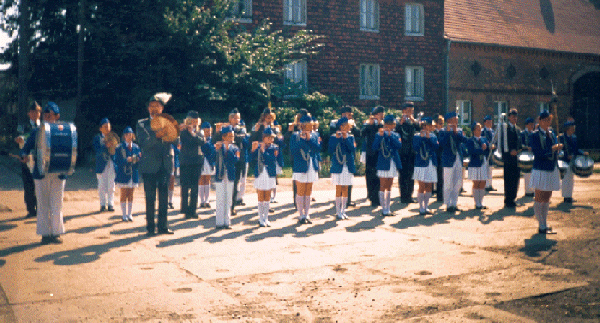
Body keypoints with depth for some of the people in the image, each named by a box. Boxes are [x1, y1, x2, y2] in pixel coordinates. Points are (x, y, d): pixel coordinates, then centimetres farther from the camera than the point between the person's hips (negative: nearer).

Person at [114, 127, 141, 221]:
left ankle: (130, 214, 15)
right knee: (124, 195, 4)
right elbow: (117, 161, -8)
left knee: (131, 195, 8)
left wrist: (137, 159, -14)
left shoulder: (136, 147, 8)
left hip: (133, 174, 3)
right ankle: (124, 214, 10)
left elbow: (140, 159, 8)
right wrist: (126, 160, -22)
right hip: (123, 174, -3)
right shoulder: (119, 147, -2)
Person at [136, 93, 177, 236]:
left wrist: (170, 134, -18)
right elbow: (143, 144, -10)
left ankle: (163, 226, 14)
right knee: (150, 198, 1)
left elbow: (176, 141, 2)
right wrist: (157, 136, -24)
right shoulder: (141, 124, 4)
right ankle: (150, 227, 9)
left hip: (165, 165, 2)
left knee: (164, 197, 5)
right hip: (149, 166, -2)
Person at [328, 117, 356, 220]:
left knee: (345, 189, 7)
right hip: (338, 166, -3)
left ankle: (343, 211, 16)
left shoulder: (350, 137, 7)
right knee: (339, 189, -1)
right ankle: (338, 212, 6)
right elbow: (331, 151, -12)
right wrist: (337, 138, -18)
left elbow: (353, 149, -8)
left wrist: (346, 138, -16)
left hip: (348, 167, 3)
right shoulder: (334, 137, -3)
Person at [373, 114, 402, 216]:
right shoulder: (379, 134, -3)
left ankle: (387, 209, 16)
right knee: (383, 187, -2)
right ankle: (384, 209, 1)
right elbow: (375, 147, -16)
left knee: (389, 187, 11)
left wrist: (390, 135, -17)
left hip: (393, 163, 5)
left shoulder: (395, 135, 10)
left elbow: (399, 145, -9)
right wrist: (380, 135, -23)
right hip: (383, 164, -5)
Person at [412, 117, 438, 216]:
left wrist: (429, 138, -12)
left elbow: (436, 146, -5)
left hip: (431, 164, 5)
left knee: (429, 187, 8)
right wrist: (422, 137, -16)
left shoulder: (433, 136, 11)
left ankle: (426, 207, 18)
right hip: (421, 164, -5)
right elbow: (416, 148, -14)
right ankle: (421, 208, 4)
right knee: (422, 187, -4)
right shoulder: (417, 136, -2)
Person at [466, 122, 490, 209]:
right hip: (475, 165, -4)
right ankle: (477, 203, 8)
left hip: (484, 164, 4)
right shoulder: (470, 140, -3)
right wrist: (481, 150, -17)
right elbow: (471, 151, -16)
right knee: (476, 184, 1)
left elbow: (488, 150, 6)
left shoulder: (484, 139, 12)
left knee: (482, 184, 6)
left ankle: (481, 203, 14)